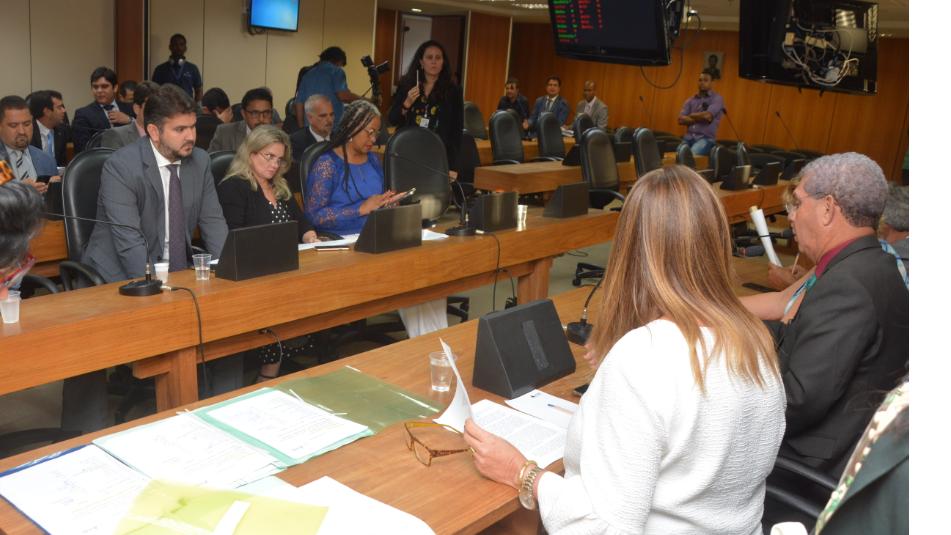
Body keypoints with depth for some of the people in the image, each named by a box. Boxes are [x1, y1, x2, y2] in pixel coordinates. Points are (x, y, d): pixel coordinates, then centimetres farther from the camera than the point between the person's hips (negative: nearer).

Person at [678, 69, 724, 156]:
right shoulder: (690, 100, 16)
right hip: (689, 138, 4)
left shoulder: (717, 98, 3)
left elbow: (707, 116, -14)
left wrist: (690, 116, 3)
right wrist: (700, 118, -7)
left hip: (706, 138, -4)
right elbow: (680, 120, 4)